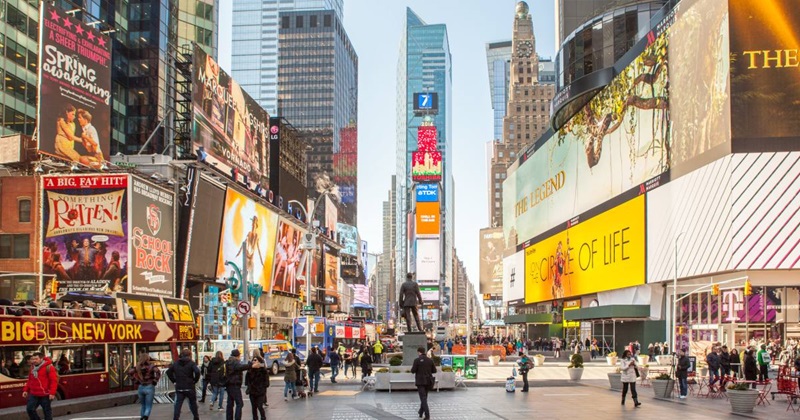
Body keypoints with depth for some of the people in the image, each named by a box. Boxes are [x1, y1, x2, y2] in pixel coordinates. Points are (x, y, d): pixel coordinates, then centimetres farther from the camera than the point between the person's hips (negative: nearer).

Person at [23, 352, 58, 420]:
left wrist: (52, 393, -20)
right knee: (30, 409, 2)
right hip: (33, 394, 6)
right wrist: (25, 390, 13)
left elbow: (54, 381, -14)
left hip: (45, 395, -6)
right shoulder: (32, 367, 11)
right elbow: (30, 381, 22)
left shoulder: (48, 367, -12)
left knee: (47, 410, 4)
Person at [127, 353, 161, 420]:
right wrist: (155, 381, -11)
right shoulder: (151, 366, -10)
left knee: (143, 406, 20)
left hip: (141, 387, 4)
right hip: (149, 387, -4)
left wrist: (136, 381, 3)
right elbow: (158, 372, -24)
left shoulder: (138, 366, 3)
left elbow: (130, 372, -1)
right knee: (148, 406, 1)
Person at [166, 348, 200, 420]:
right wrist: (195, 380, -7)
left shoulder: (176, 363, 8)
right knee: (193, 403, 14)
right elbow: (197, 371, -22)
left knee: (178, 405, 1)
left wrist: (174, 380, 9)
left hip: (179, 388, 3)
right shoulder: (191, 363, -7)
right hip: (189, 388, -2)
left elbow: (168, 372, 9)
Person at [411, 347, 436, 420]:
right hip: (428, 381, 5)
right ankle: (421, 412, 36)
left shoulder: (417, 360, -11)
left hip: (420, 381, -5)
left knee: (423, 398, -6)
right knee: (424, 396, 21)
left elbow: (413, 370, -12)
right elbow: (434, 370, 6)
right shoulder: (430, 360, 2)